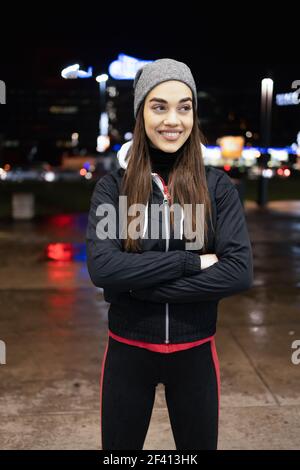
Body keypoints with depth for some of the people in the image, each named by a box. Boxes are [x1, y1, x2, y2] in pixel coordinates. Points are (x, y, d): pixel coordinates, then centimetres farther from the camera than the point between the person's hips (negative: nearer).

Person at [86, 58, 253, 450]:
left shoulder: (217, 186, -6)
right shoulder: (113, 186, -6)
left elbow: (239, 272, -16)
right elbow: (101, 267, -19)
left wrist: (137, 284, -19)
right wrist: (190, 261, -22)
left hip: (195, 352, 1)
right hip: (127, 351, 0)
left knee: (199, 445, 20)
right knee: (120, 447, 19)